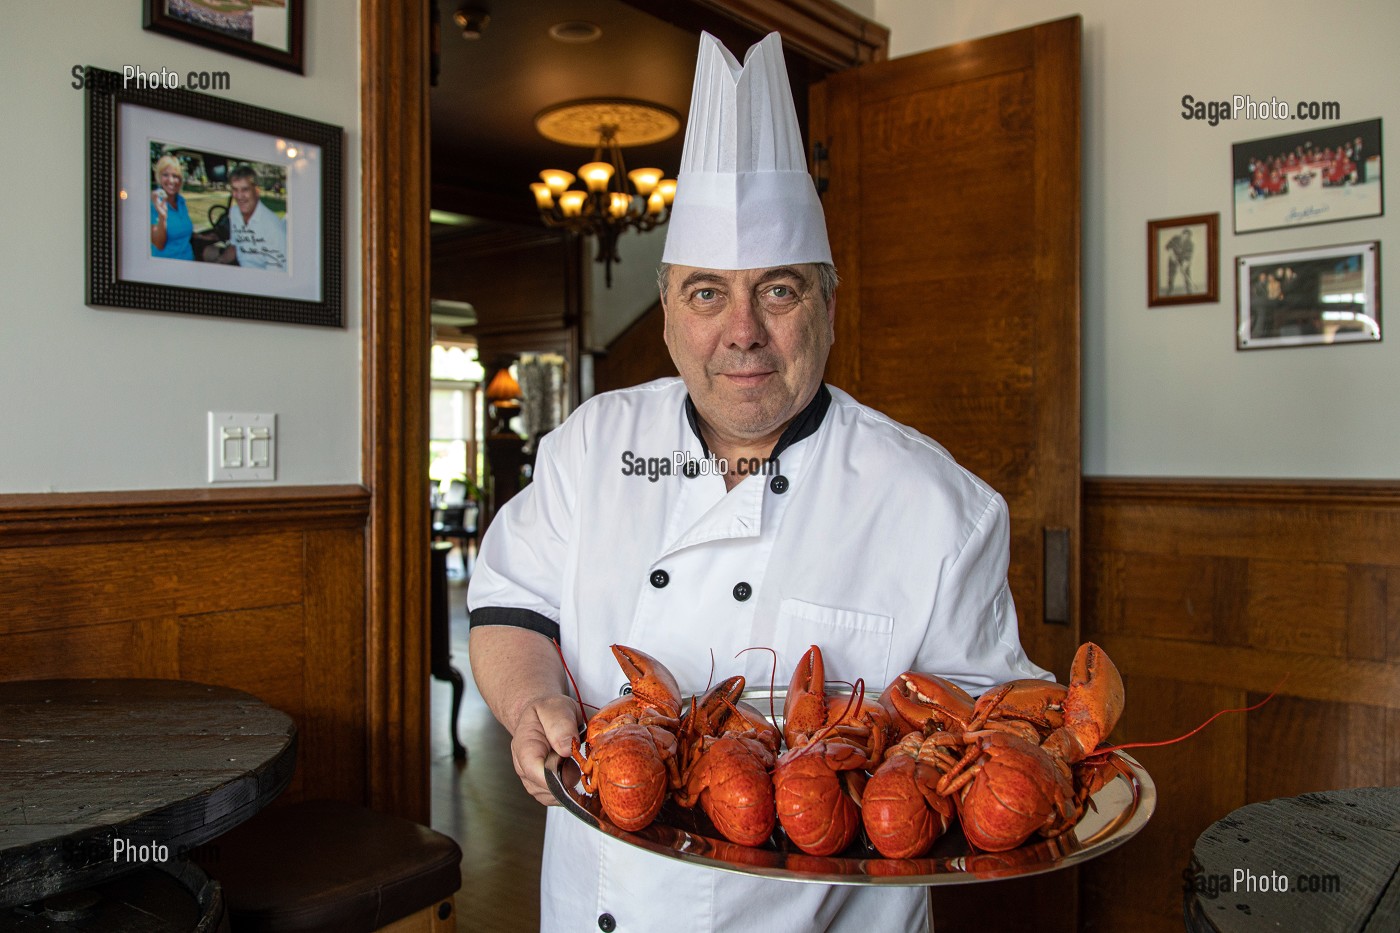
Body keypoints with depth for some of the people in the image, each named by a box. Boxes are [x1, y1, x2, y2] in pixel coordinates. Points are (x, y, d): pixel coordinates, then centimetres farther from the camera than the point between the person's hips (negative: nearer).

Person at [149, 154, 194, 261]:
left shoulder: (181, 200, 7)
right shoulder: (153, 203, -9)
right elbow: (159, 245, -15)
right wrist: (162, 217, -25)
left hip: (189, 258, 7)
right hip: (165, 262, -7)